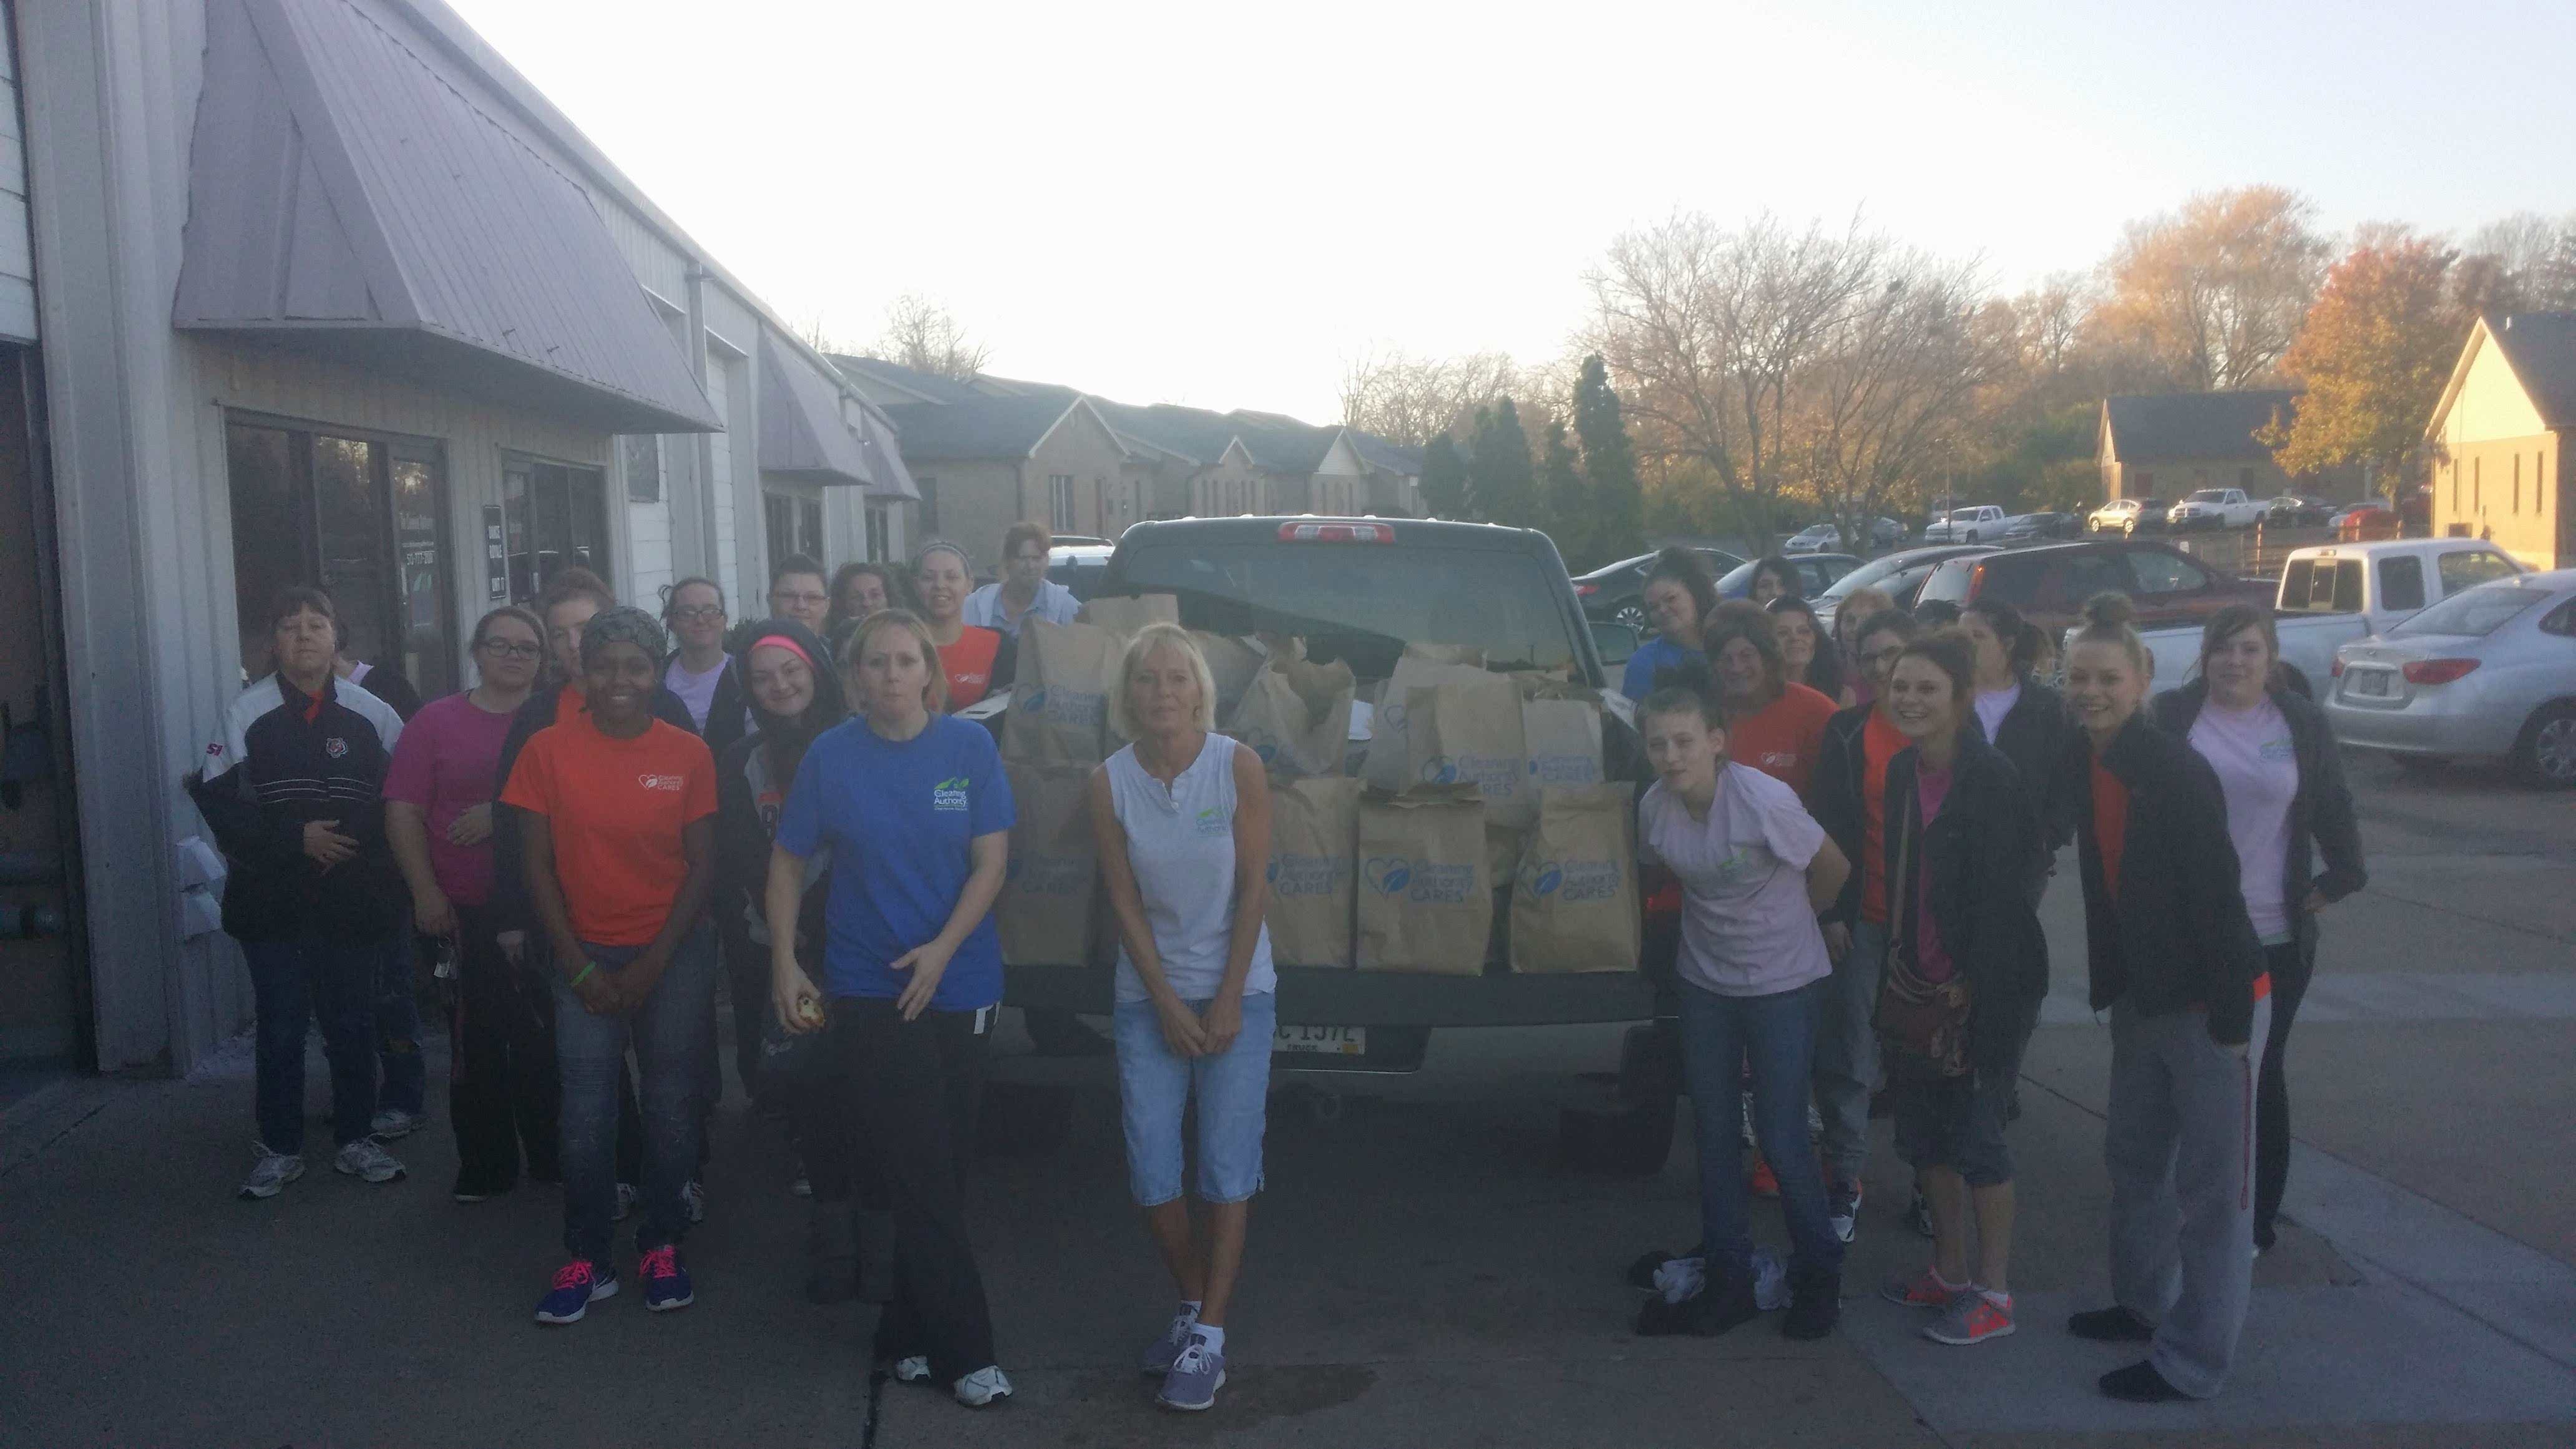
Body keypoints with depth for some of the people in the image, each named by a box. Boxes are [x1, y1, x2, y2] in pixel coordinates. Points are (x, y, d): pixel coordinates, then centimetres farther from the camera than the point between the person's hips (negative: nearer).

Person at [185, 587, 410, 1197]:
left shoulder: (372, 714, 1)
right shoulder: (248, 712, -1)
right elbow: (220, 801, -6)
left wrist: (362, 841, -10)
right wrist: (295, 838, -14)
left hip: (354, 899, 1)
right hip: (272, 897, -1)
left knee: (353, 1024, 9)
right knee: (279, 1027, 5)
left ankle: (356, 1141, 22)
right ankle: (279, 1148, 19)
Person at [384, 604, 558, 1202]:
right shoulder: (436, 721, 6)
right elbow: (403, 812, 2)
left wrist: (501, 815, -12)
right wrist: (426, 892, -6)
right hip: (463, 911, 0)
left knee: (547, 1037, 4)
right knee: (476, 1041, 4)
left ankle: (553, 1156, 18)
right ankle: (485, 1168, 16)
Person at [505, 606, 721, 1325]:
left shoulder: (689, 754, -2)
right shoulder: (549, 750, -2)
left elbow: (702, 867, -1)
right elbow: (537, 865, 0)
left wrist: (651, 964, -6)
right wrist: (580, 967, -4)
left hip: (673, 950, 0)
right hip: (586, 953, 0)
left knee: (673, 1104, 2)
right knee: (586, 1111, -3)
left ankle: (662, 1245, 18)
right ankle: (586, 1259, 11)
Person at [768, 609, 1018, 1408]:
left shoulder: (970, 745, -3)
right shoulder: (831, 755, -3)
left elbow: (992, 860, -5)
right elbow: (788, 862, 5)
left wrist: (942, 949, -16)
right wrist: (784, 962, -3)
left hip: (960, 982, 2)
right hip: (868, 990, -2)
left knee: (940, 1171, 10)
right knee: (922, 1178, -2)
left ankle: (910, 1333, 26)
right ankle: (965, 1351, 7)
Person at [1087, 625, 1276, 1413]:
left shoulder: (1239, 767, -11)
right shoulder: (1110, 782, -7)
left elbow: (1252, 888, -8)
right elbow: (1125, 901, -4)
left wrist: (1228, 1000, -10)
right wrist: (1168, 1005, -7)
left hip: (1237, 992, -2)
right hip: (1150, 996, 2)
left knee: (1228, 1170, -1)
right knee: (1151, 1176, 2)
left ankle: (1208, 1336, 9)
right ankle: (1195, 1303, 26)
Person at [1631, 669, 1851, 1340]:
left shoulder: (1764, 800, -25)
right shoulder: (1655, 807, -9)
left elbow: (1833, 869, -10)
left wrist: (1783, 922, 5)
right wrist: (1720, 921, 10)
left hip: (1783, 985, -5)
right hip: (1705, 983, 5)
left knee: (1781, 1137, -2)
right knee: (1714, 1133, 10)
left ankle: (1819, 1273, 21)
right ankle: (1729, 1281, 23)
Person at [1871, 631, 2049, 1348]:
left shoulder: (1991, 780, -16)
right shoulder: (1902, 771, 6)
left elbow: (2000, 899, -19)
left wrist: (1976, 995, -21)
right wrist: (1897, 959, 9)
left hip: (1986, 984, -7)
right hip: (1918, 980, 7)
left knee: (1976, 1135, 0)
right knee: (1922, 1132, 14)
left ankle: (1993, 1294, 15)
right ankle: (1949, 1270, 31)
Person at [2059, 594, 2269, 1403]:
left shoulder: (2178, 773, -20)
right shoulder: (2083, 768, 2)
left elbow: (2217, 895, -21)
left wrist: (2230, 1018, -20)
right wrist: (2109, 984, 11)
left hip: (2212, 999, -8)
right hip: (2141, 996, 8)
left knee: (2212, 1184, 3)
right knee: (2134, 1156, 20)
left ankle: (2193, 1360, 13)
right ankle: (2145, 1303, 38)